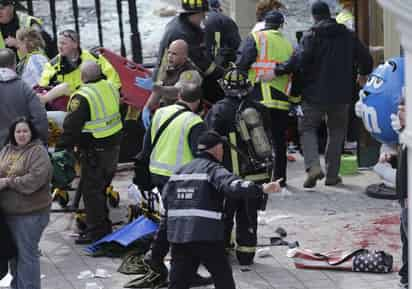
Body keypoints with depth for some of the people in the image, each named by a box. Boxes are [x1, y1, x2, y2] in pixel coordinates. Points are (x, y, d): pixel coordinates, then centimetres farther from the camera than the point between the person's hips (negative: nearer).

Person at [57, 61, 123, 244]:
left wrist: (63, 147, -12)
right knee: (101, 187, 20)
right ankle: (104, 225, 28)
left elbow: (71, 127, -20)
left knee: (90, 190, 1)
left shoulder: (82, 98, -21)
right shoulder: (111, 88, 2)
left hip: (95, 152, -8)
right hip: (113, 146, 8)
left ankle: (96, 229, 3)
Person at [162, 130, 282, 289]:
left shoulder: (179, 172, 17)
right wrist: (261, 189, -38)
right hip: (206, 236, -6)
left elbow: (166, 204, 20)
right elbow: (232, 185, -27)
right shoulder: (213, 169, -6)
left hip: (178, 236, 7)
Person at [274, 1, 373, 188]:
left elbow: (299, 59, -21)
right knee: (336, 132, 17)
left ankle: (313, 166, -14)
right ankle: (332, 174, 14)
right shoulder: (348, 35, 6)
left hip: (315, 93, -3)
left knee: (307, 128, 9)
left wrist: (277, 71, -15)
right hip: (341, 94, 3)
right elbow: (366, 58, 9)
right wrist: (363, 74, 29)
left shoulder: (311, 36, -7)